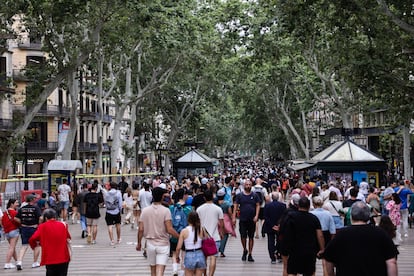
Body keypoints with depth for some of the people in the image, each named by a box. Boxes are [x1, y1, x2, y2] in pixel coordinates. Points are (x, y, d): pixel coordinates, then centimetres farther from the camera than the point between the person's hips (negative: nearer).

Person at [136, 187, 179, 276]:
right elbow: (169, 229, -16)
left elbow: (141, 229, -2)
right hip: (163, 244, -3)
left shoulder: (145, 211, -1)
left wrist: (139, 243, 11)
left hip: (150, 244, 3)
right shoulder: (166, 211, -11)